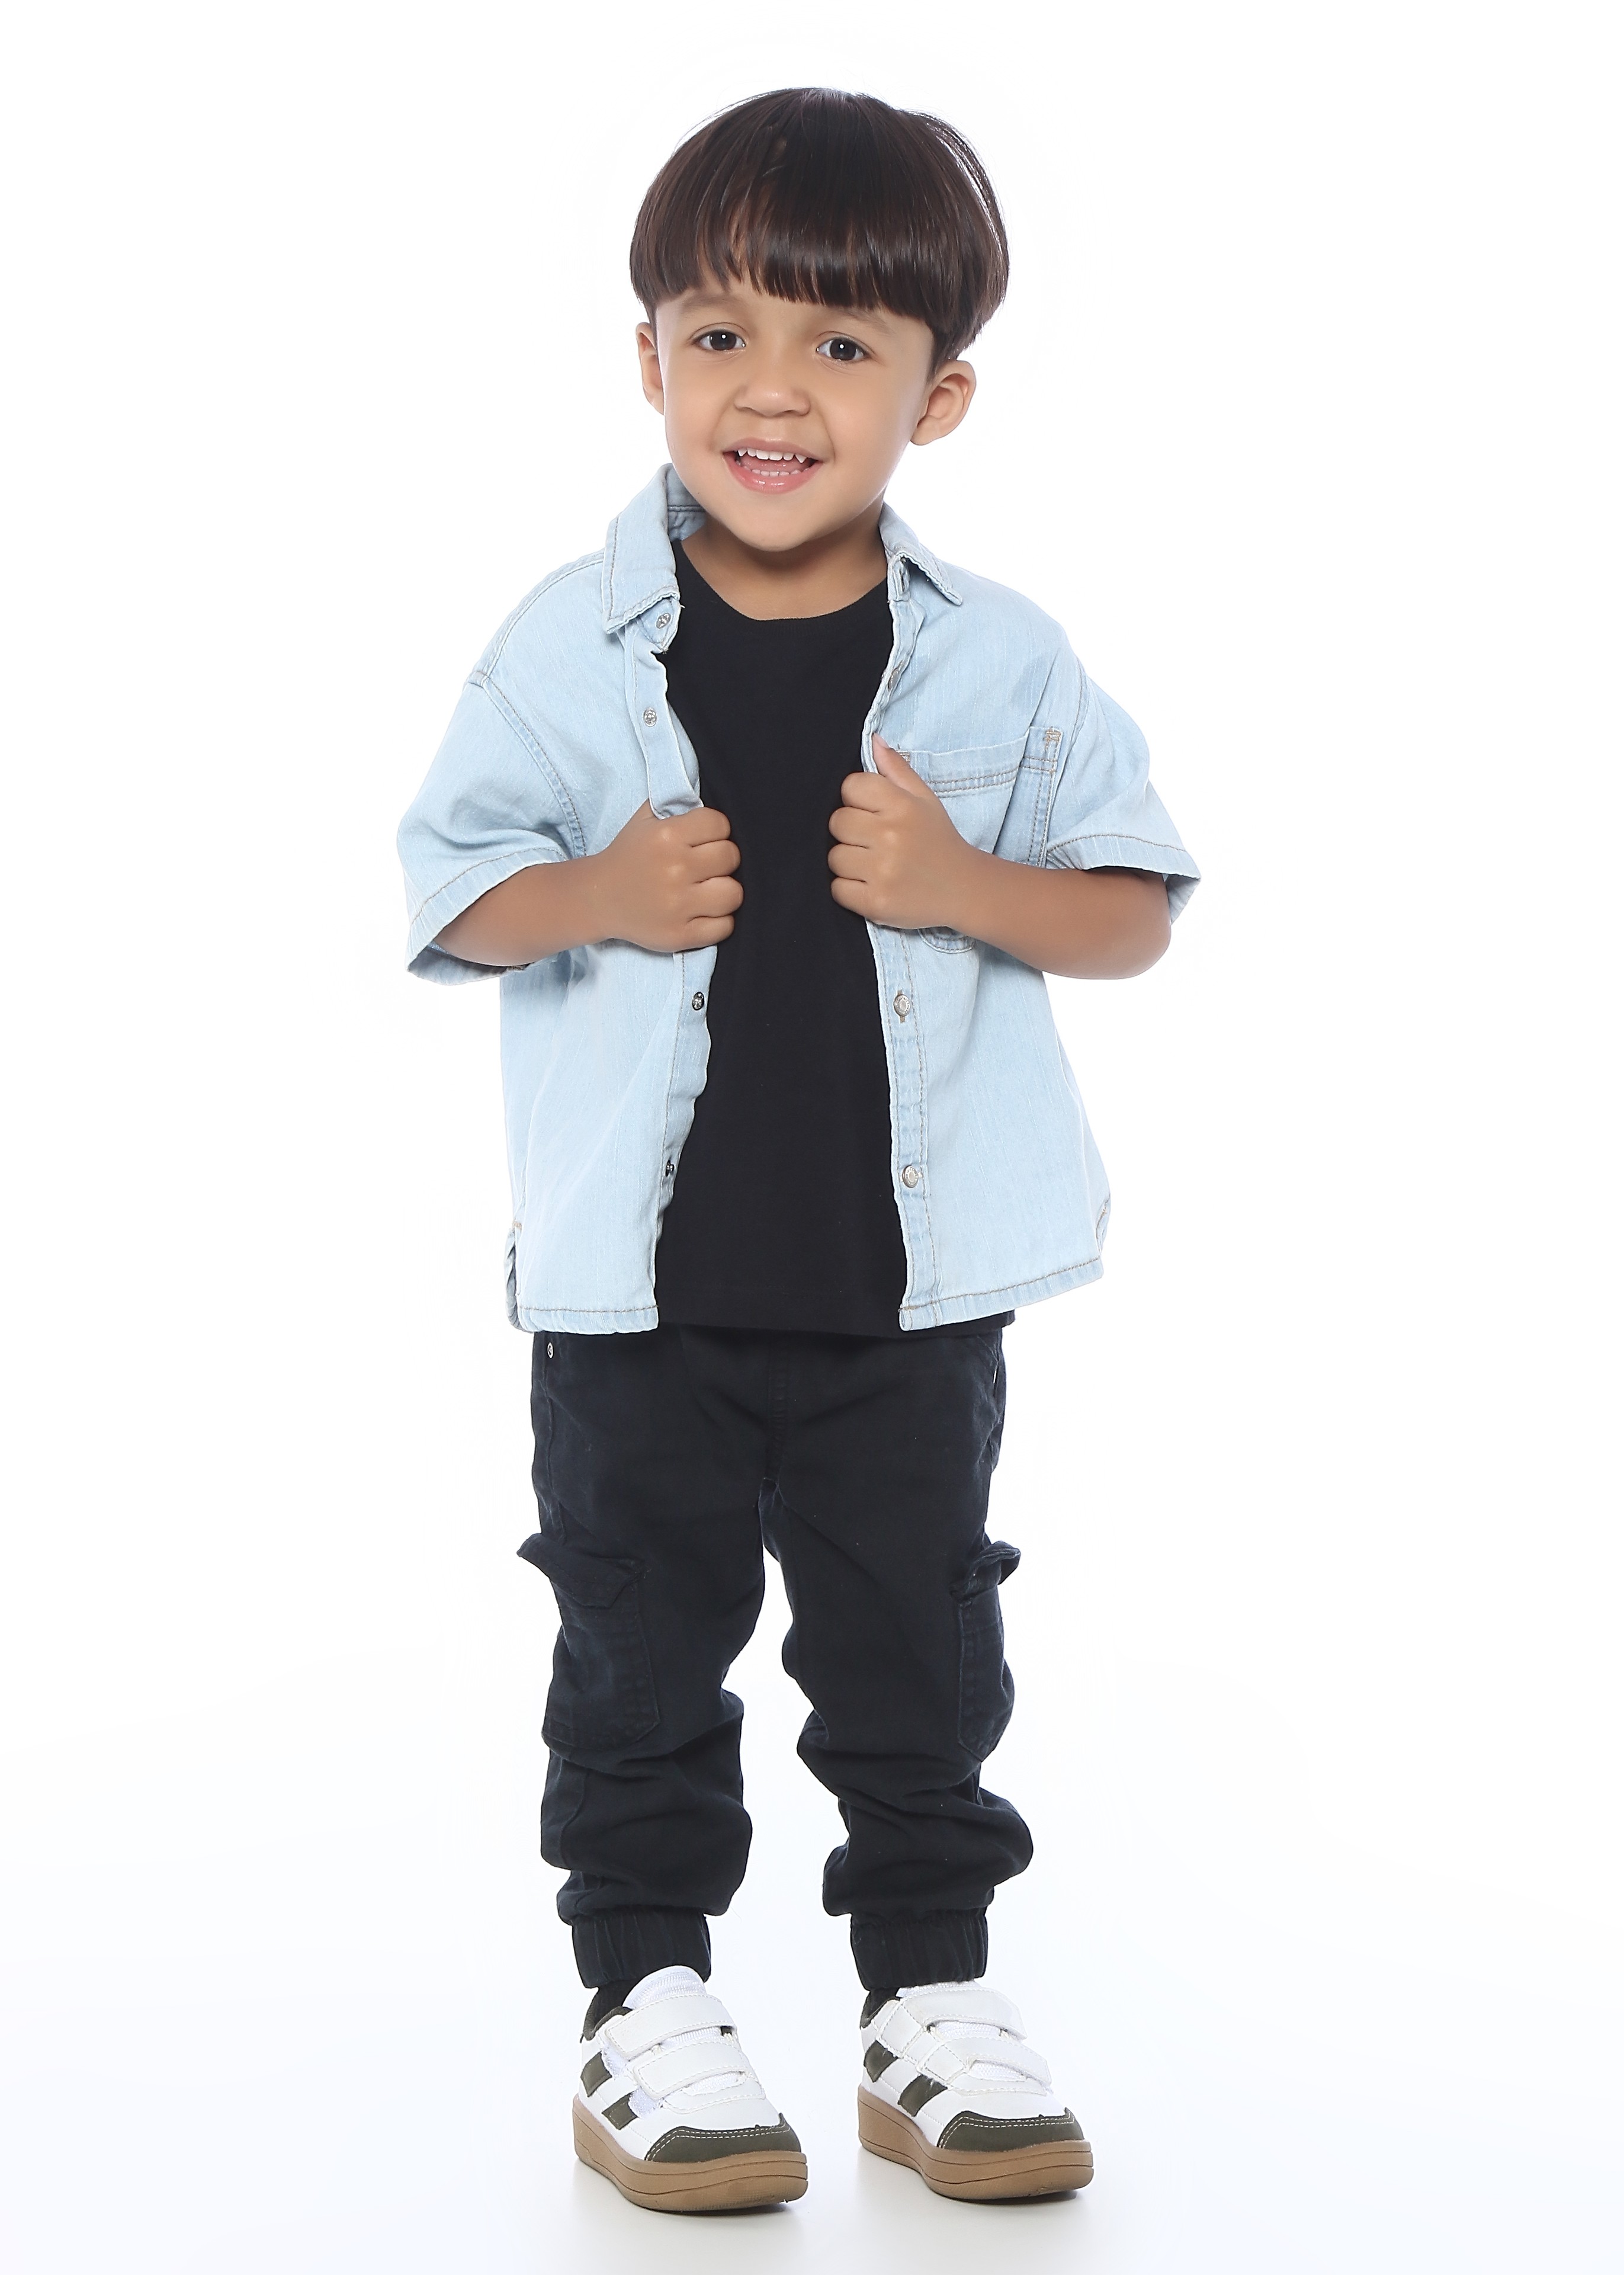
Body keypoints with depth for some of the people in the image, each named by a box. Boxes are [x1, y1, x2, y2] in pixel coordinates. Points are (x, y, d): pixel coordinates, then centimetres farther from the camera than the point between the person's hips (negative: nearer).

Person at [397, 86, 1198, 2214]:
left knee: (919, 1660, 11)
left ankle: (934, 2000, 26)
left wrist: (963, 885, -17)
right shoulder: (569, 646, -3)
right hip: (638, 1287, 0)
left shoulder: (1003, 665, -2)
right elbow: (450, 890, 2)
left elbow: (1135, 910, 1)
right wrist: (595, 896, -18)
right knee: (643, 1657, 10)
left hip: (911, 1282, 1)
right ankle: (649, 2000, 24)